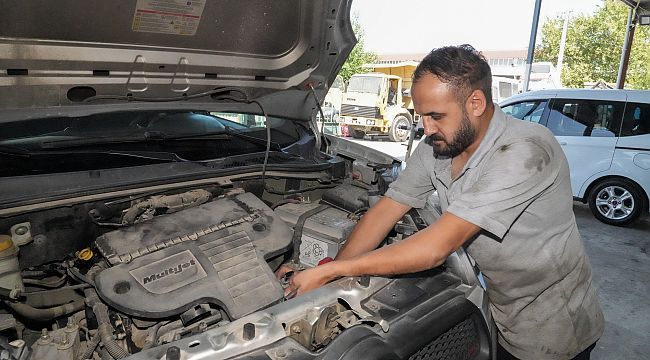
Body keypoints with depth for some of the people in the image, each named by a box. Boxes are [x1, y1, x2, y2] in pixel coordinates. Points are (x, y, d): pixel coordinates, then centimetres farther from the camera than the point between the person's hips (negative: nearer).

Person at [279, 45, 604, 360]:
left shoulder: (524, 152, -33)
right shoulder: (434, 148, -9)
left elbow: (436, 247, -37)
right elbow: (384, 212, -7)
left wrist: (329, 271, -34)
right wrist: (325, 279, -15)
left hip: (553, 330, -5)